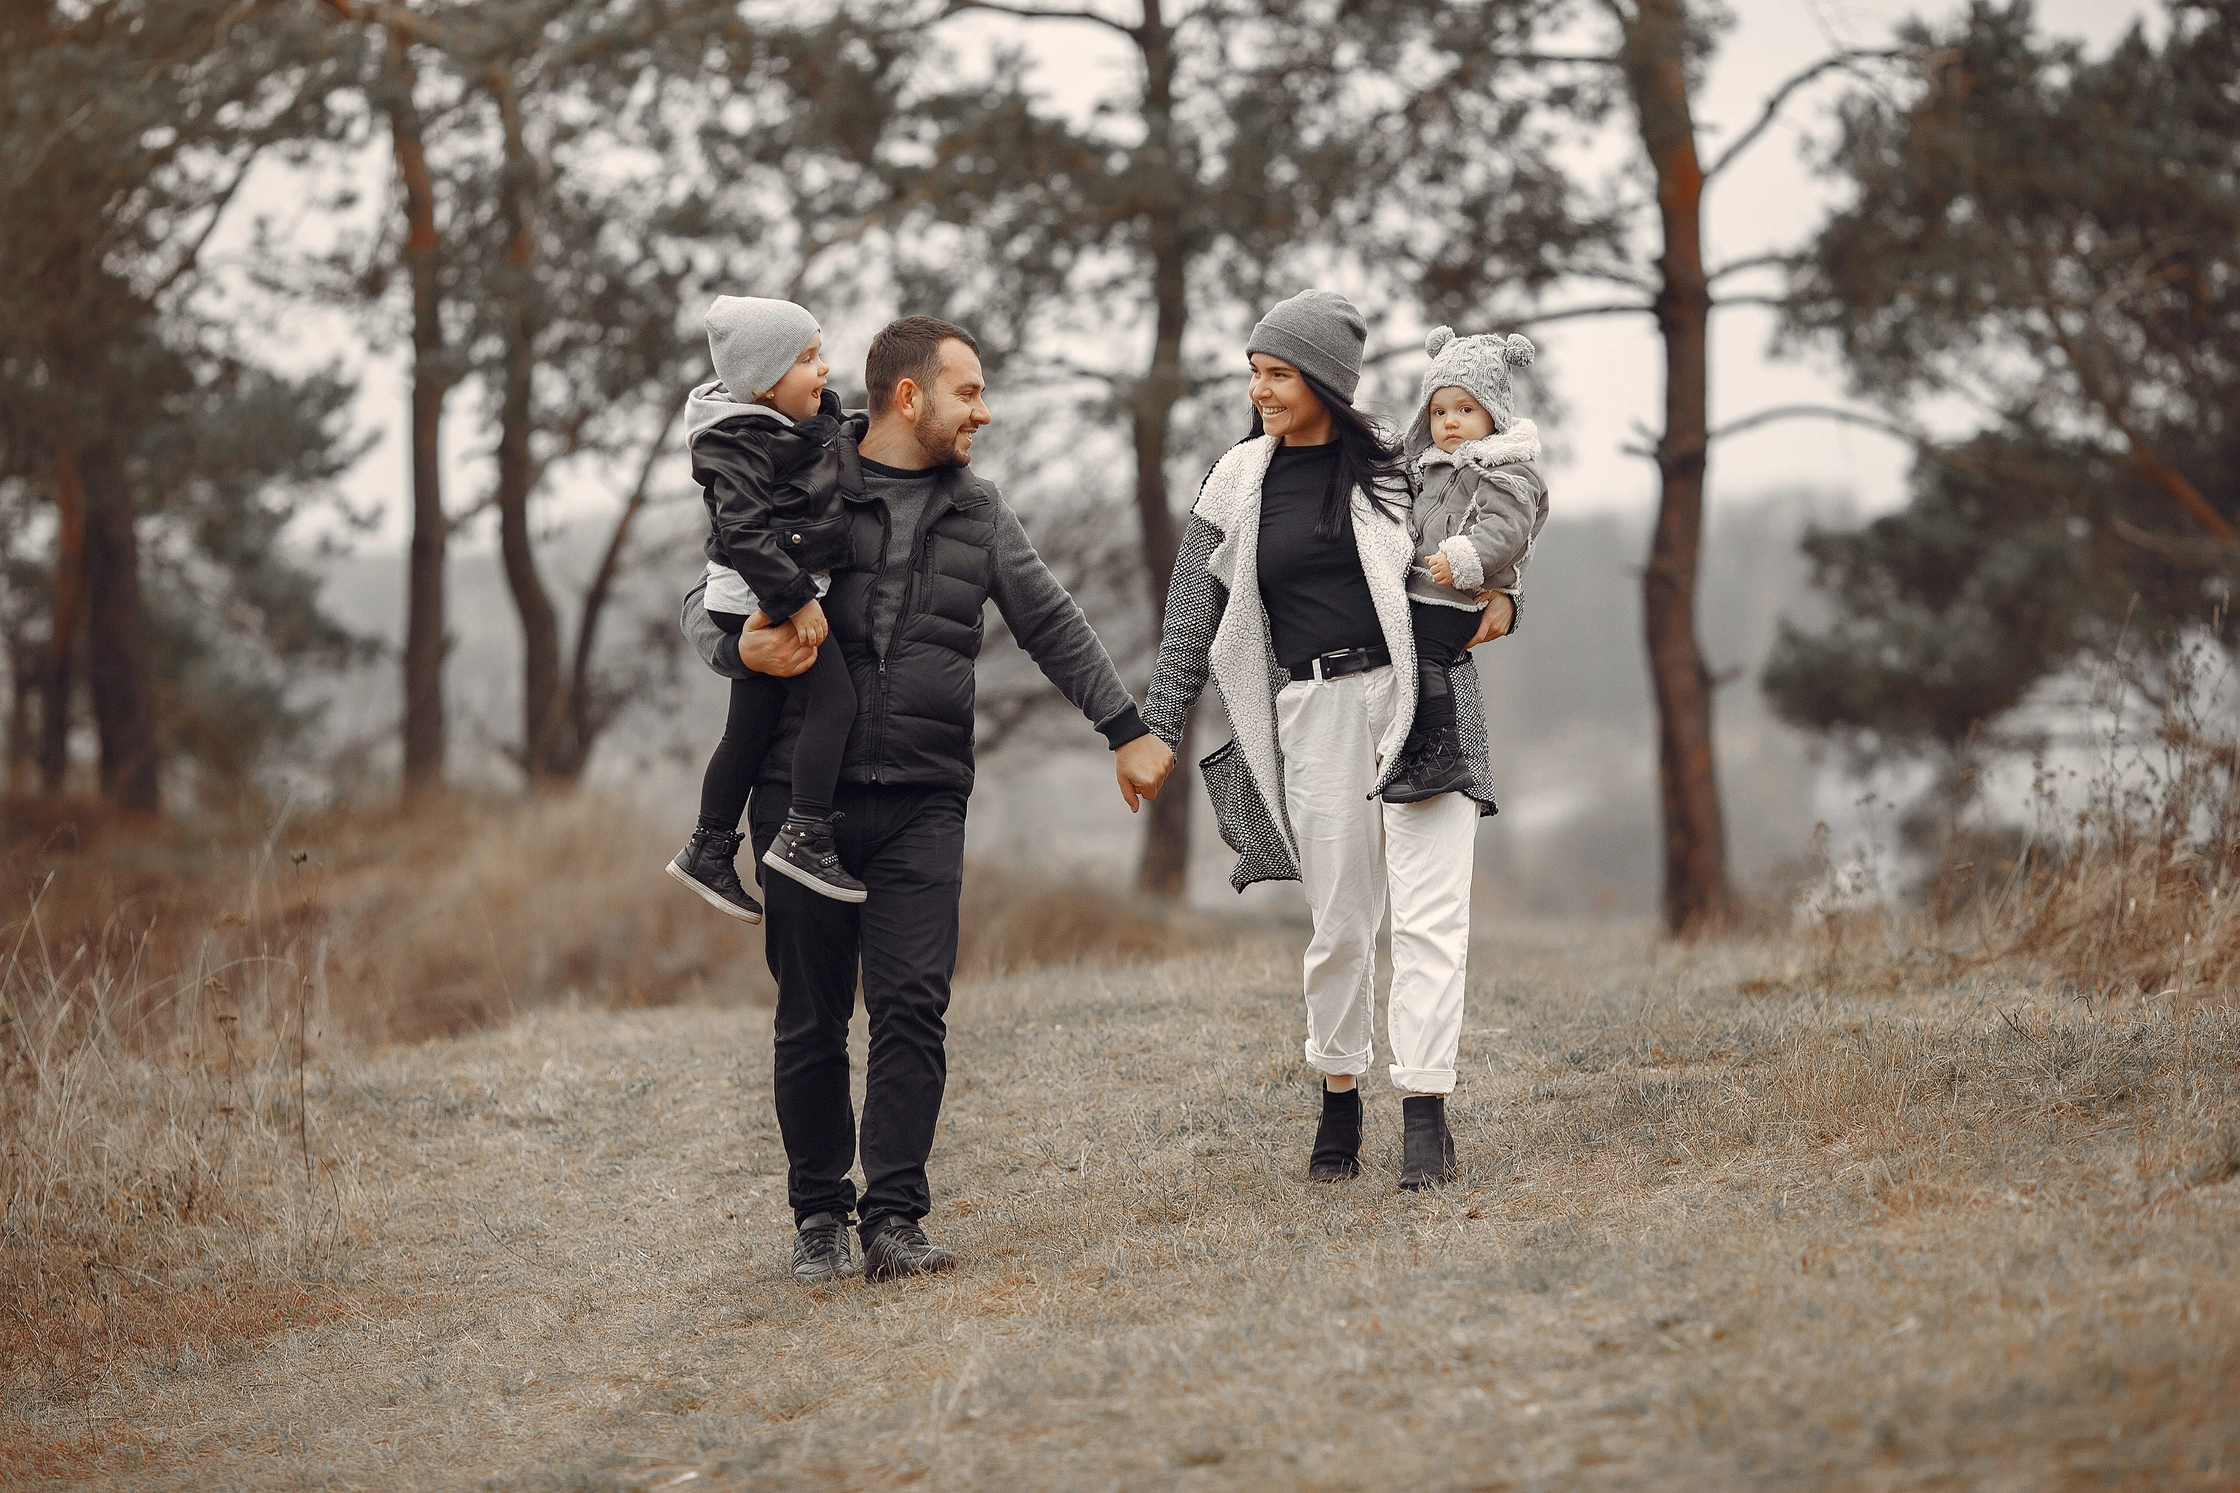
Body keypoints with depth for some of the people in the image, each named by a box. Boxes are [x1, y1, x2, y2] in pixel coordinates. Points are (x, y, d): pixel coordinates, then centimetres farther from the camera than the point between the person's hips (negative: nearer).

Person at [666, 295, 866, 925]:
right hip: (762, 598, -10)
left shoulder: (811, 418, 9)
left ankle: (709, 850, 22)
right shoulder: (740, 445, -21)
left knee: (750, 727, 14)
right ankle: (805, 838, -13)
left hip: (768, 604, 10)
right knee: (834, 698, -13)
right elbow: (745, 533, -27)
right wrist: (794, 600, -27)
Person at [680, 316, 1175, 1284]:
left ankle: (895, 1219, -8)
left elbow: (1052, 626, 21)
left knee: (913, 1004, -10)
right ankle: (819, 1217, 12)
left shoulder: (977, 511, 13)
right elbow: (705, 604, 6)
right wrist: (742, 649, -16)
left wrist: (1126, 731, 19)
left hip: (924, 804, 2)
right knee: (811, 1020, 1)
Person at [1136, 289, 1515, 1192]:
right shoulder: (1238, 485, 7)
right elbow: (1194, 620, 10)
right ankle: (1338, 1100, 23)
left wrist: (1499, 594, -1)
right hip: (1315, 711, 2)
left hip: (1420, 698, -2)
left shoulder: (1398, 463, 3)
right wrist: (1156, 728, 6)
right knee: (1339, 923, 6)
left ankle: (1426, 1115, -13)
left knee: (1428, 913, -10)